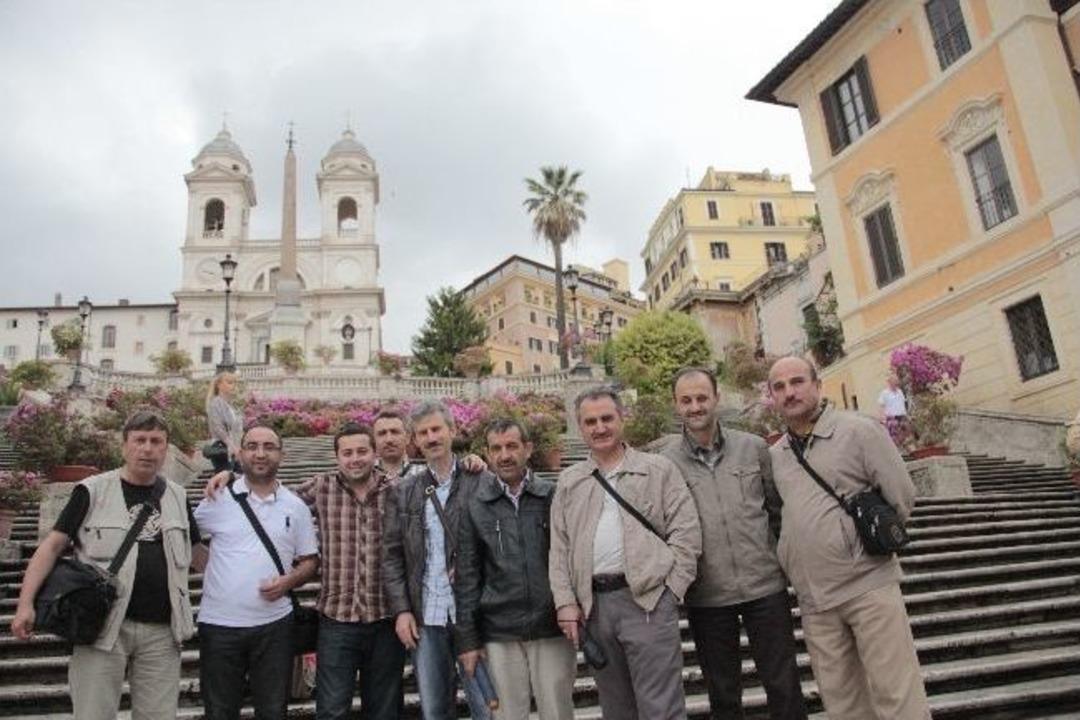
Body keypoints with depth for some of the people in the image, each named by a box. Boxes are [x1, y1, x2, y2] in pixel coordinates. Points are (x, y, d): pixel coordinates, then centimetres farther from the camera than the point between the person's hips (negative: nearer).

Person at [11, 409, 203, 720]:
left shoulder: (177, 496, 10)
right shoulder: (93, 491, -1)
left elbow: (196, 554, 18)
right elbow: (53, 545, -3)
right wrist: (26, 603, -12)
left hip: (161, 631, 3)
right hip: (103, 626, -3)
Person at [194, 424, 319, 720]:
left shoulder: (296, 506, 3)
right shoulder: (218, 499, -1)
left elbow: (310, 560, 8)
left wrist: (289, 581, -10)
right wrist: (208, 569, -2)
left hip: (274, 624, 1)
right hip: (219, 624, -1)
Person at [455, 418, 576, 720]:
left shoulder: (554, 496, 2)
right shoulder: (475, 507, 3)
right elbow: (466, 578, 3)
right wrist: (467, 640, 1)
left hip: (552, 628, 0)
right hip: (498, 634, 0)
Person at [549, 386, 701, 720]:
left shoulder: (659, 469, 4)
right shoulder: (569, 481, 13)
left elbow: (686, 532, -1)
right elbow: (559, 548, 10)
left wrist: (671, 589, -8)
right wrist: (566, 602, 1)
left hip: (648, 598, -3)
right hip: (593, 603, 4)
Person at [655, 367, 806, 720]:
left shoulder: (753, 447, 1)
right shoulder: (665, 461, -5)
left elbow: (777, 509, 10)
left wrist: (785, 561, 10)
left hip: (765, 586, 1)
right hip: (706, 596, -1)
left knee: (783, 684, 10)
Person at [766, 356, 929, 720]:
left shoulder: (859, 430, -4)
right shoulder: (773, 456, 9)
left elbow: (901, 498, -2)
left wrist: (868, 541, 1)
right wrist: (794, 560, 11)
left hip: (869, 585, -4)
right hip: (813, 599, 4)